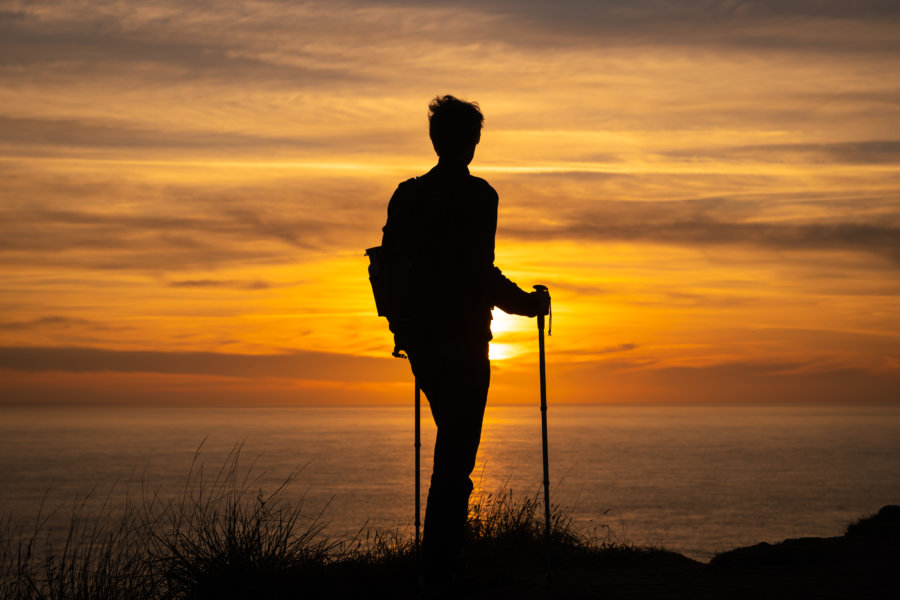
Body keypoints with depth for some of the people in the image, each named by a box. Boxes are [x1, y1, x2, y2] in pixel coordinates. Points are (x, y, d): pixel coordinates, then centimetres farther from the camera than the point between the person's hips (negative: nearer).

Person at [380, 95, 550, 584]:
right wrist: (529, 303, -3)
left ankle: (441, 558, 24)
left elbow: (390, 263, 11)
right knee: (455, 455, -1)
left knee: (452, 442, 20)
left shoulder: (407, 194, 9)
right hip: (462, 341, -7)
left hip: (420, 340, 7)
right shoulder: (476, 195, -11)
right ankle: (440, 567, -1)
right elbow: (480, 273, -18)